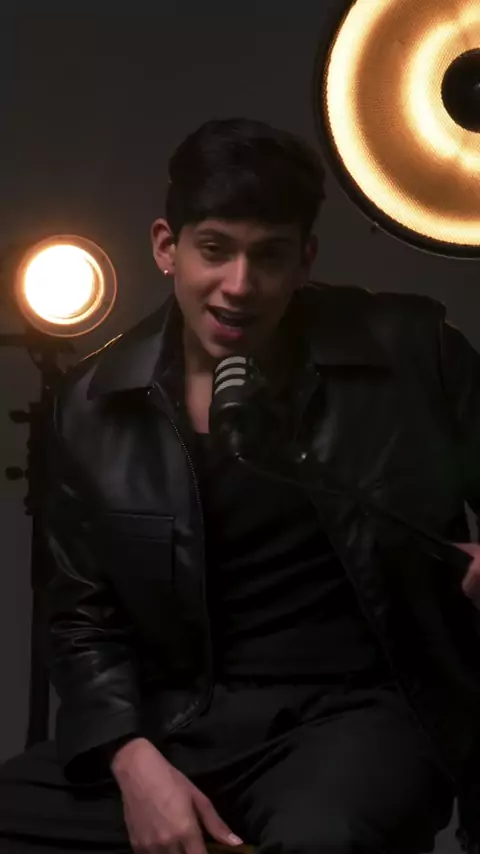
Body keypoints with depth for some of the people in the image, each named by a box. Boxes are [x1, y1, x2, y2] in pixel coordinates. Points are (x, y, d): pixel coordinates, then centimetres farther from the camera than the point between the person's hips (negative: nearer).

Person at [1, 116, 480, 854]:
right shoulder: (96, 405, 3)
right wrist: (132, 758, -9)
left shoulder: (408, 350, -4)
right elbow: (84, 618, 8)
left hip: (359, 709, -3)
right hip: (177, 725, 3)